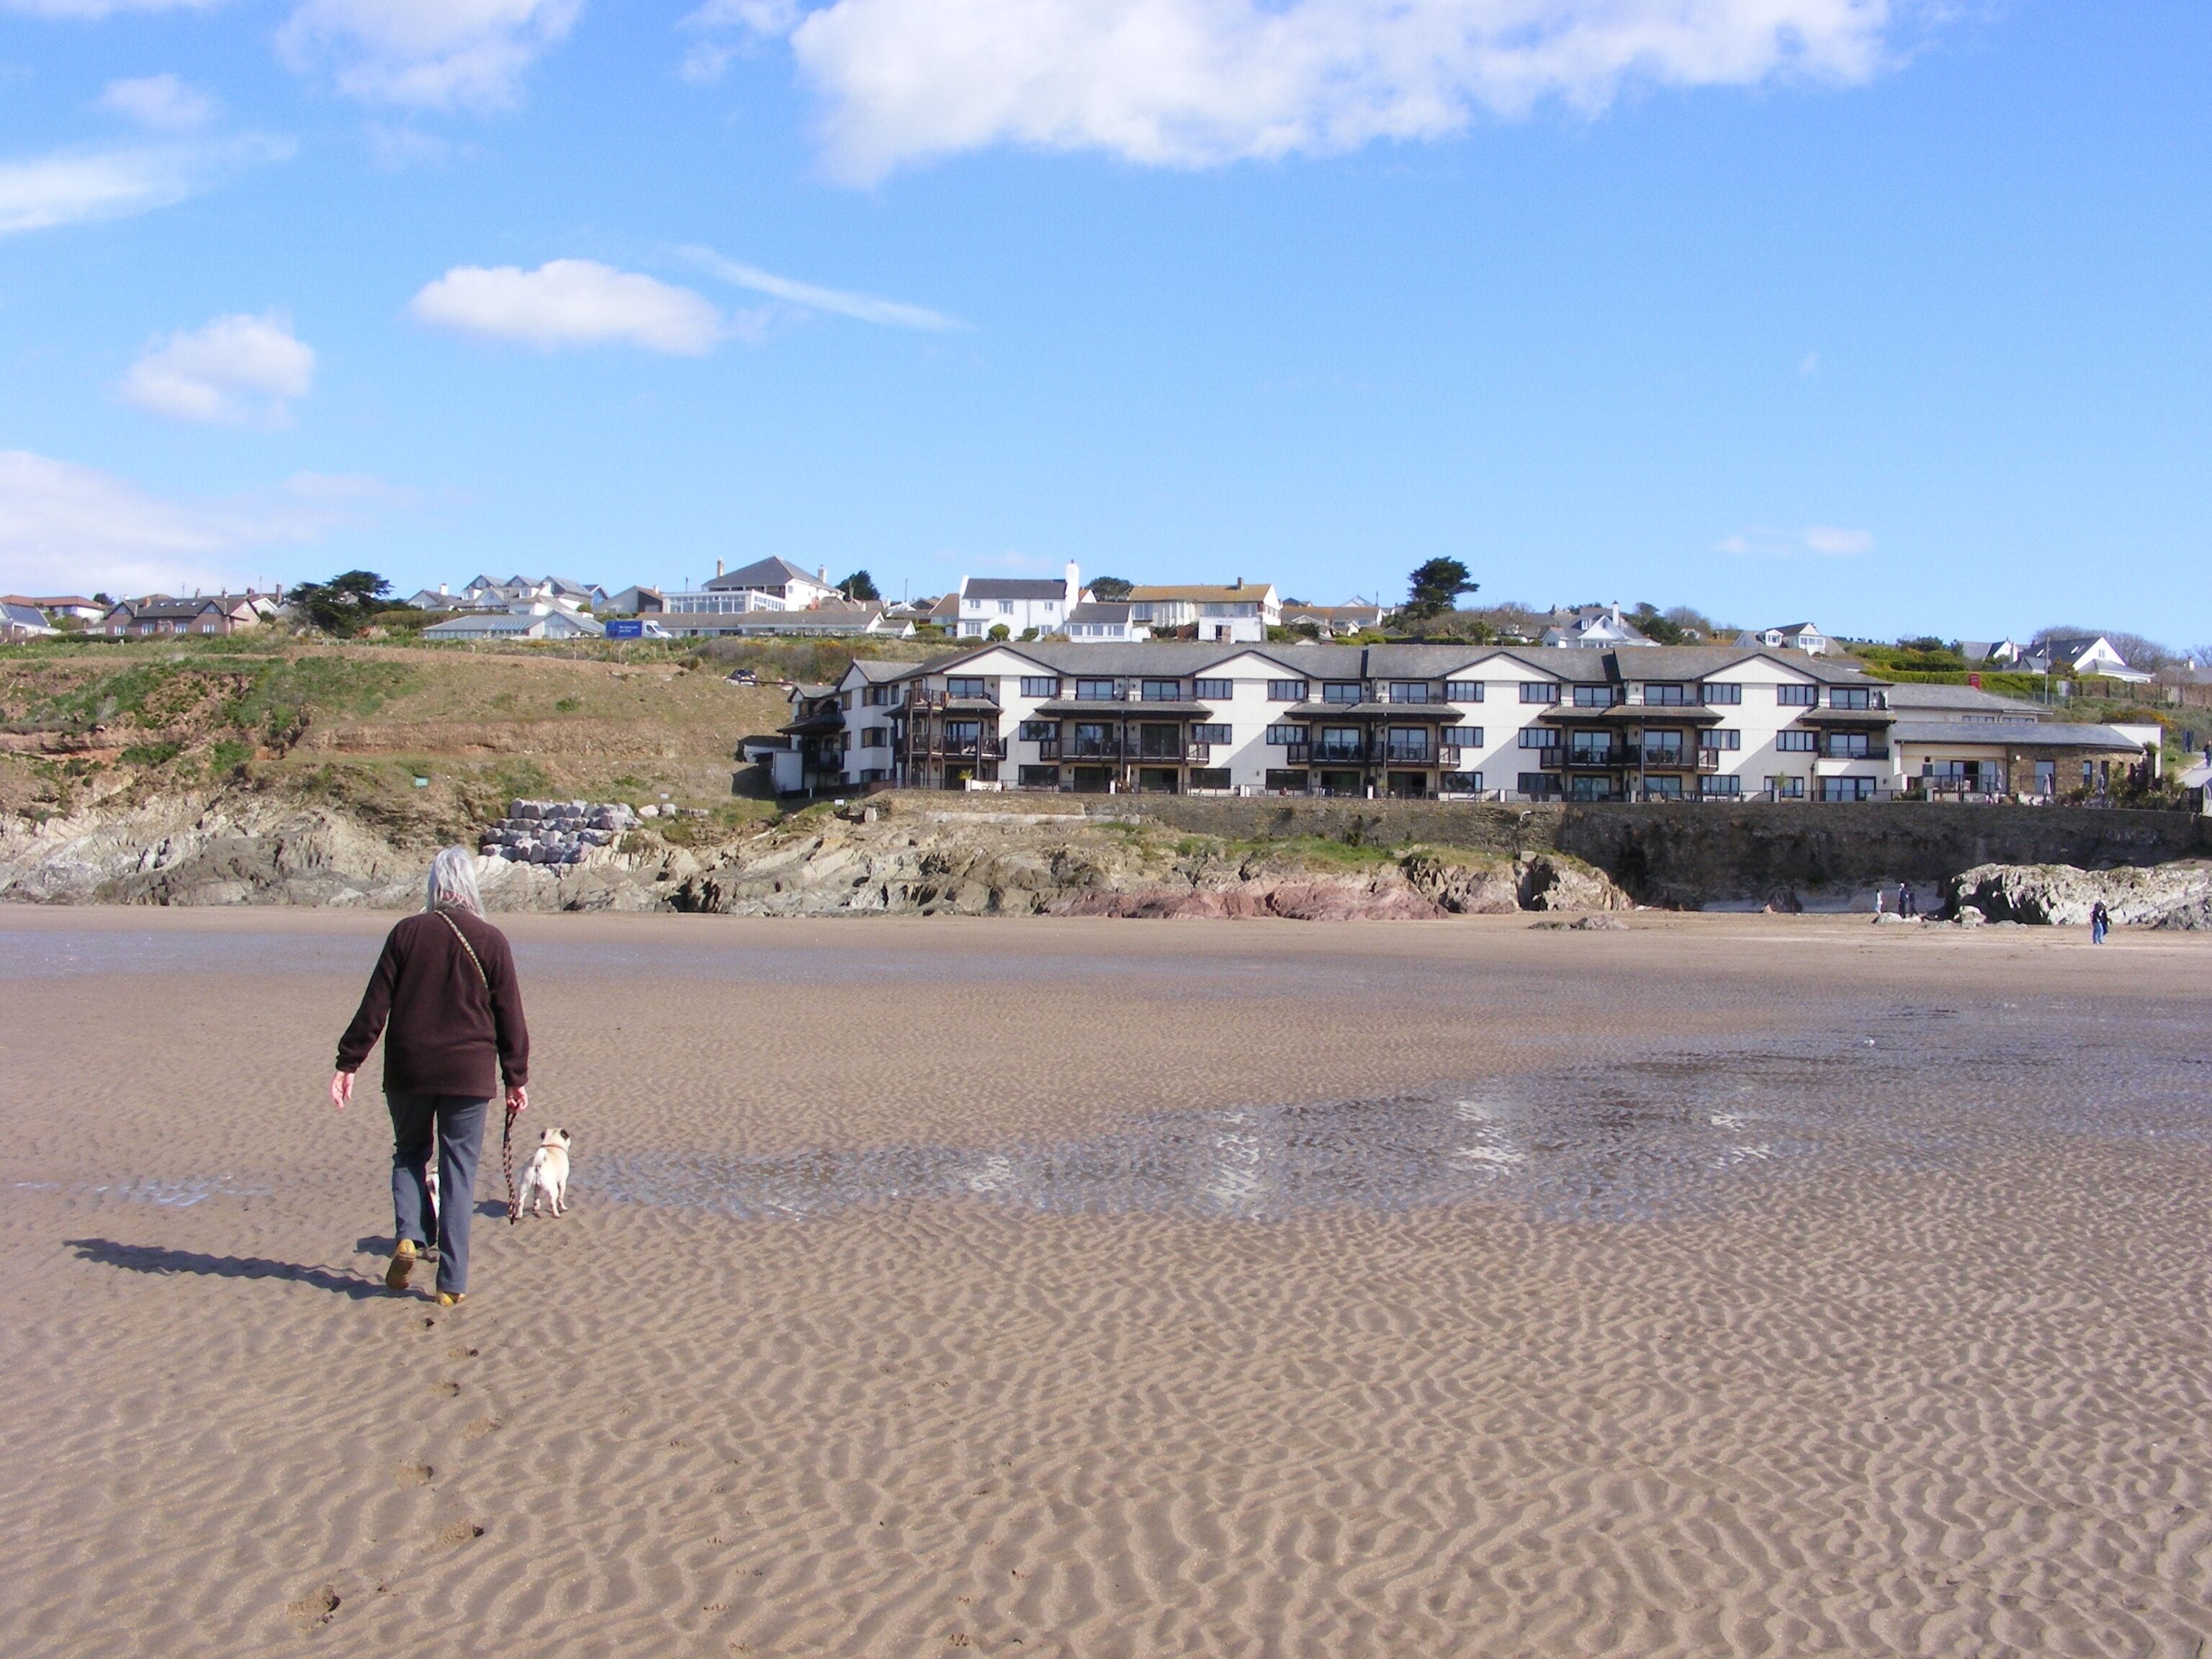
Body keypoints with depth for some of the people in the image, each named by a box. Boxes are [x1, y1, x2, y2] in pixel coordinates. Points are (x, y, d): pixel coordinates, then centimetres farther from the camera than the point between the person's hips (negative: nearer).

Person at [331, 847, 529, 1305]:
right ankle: (451, 1283, 4)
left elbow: (375, 1006, -2)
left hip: (408, 1071, 1)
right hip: (469, 1074, -1)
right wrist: (516, 1079, 9)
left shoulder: (407, 933, -2)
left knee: (409, 1153, 21)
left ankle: (407, 1236, -3)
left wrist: (348, 1064, 3)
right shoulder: (491, 941, -3)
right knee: (459, 1171, 5)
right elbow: (509, 1017, 1)